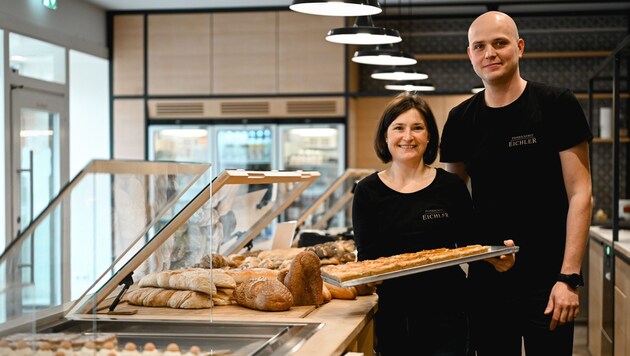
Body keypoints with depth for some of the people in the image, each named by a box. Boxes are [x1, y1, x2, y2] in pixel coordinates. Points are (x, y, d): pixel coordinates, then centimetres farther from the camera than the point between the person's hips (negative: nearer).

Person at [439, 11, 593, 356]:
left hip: (547, 279, -3)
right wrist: (483, 250, -7)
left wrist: (568, 277, -13)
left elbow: (580, 194, -7)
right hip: (486, 278, 3)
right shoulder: (460, 120, 4)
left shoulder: (557, 105, -5)